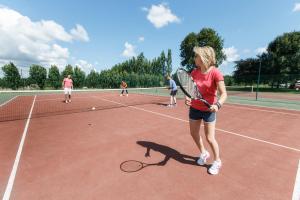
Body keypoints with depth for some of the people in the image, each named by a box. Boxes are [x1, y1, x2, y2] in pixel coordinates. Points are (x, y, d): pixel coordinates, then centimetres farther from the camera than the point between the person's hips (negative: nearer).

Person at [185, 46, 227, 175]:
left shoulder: (215, 73, -16)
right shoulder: (194, 72, -1)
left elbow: (224, 94, -21)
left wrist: (218, 105, -39)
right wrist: (188, 98, -14)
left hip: (209, 110, -5)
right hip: (194, 108, 6)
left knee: (210, 138, 2)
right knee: (194, 133, 15)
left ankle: (217, 161, 30)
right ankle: (203, 153, 42)